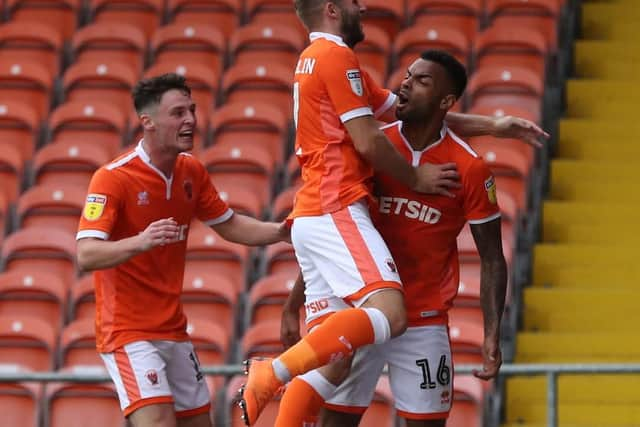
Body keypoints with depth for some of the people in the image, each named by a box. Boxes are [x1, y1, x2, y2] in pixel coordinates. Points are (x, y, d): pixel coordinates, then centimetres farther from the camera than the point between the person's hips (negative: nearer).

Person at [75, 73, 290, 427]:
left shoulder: (191, 172, 5)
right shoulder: (112, 178, -17)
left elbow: (228, 226, 20)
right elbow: (85, 256, -25)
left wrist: (282, 232, 5)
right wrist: (139, 242, -42)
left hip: (173, 329, 8)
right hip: (128, 330, -8)